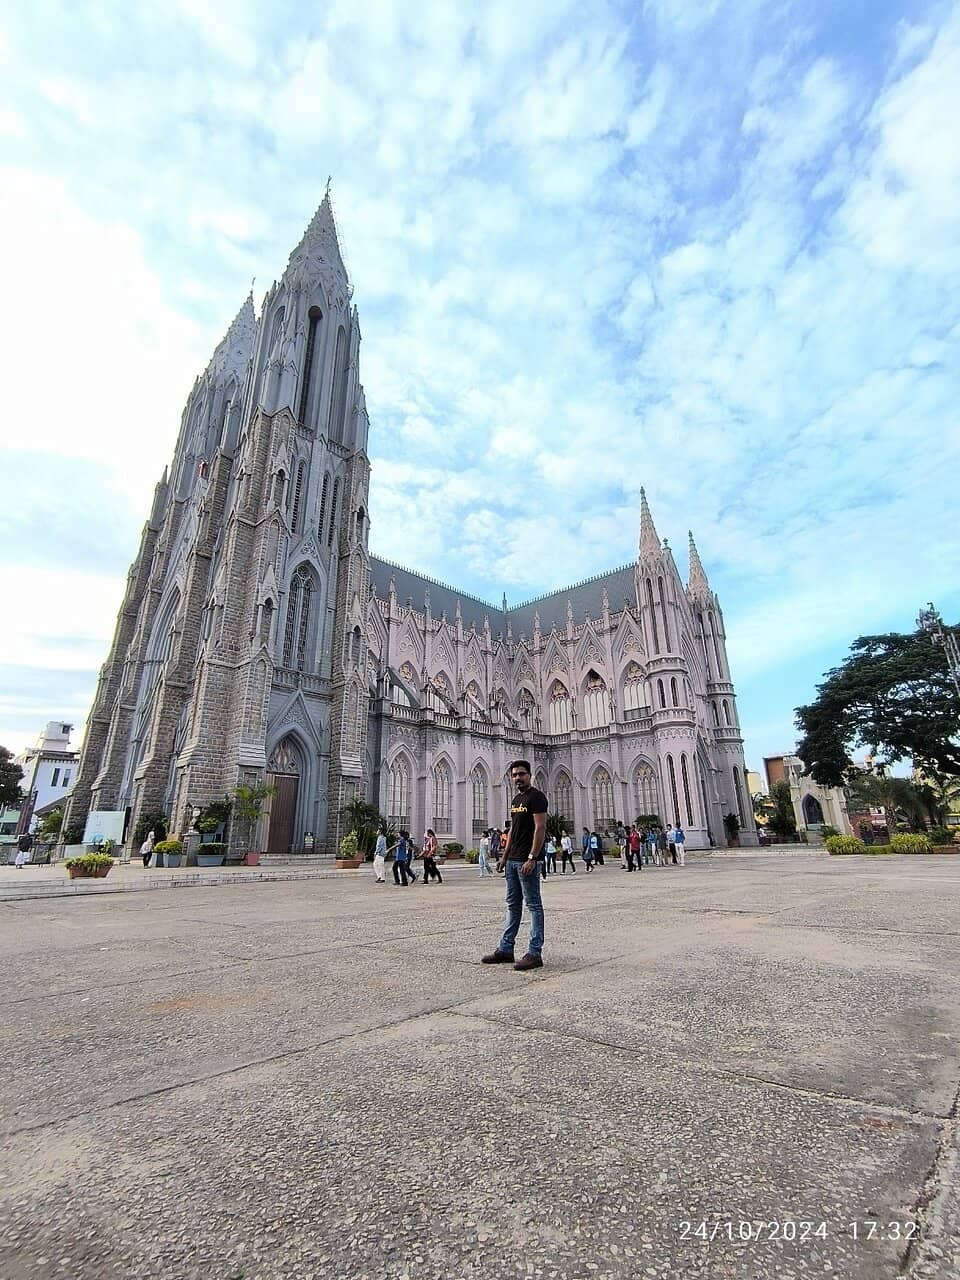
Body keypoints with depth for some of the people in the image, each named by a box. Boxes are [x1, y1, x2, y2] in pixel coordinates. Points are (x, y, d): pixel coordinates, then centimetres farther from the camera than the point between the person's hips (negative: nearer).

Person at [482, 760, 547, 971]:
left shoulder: (536, 797, -12)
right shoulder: (516, 799, 16)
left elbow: (540, 829, -18)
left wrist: (532, 858, -22)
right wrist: (504, 856, 17)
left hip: (526, 860, -10)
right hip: (512, 860, 10)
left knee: (533, 905, -2)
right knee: (513, 904, 15)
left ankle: (535, 954, 4)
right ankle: (505, 949, 23)